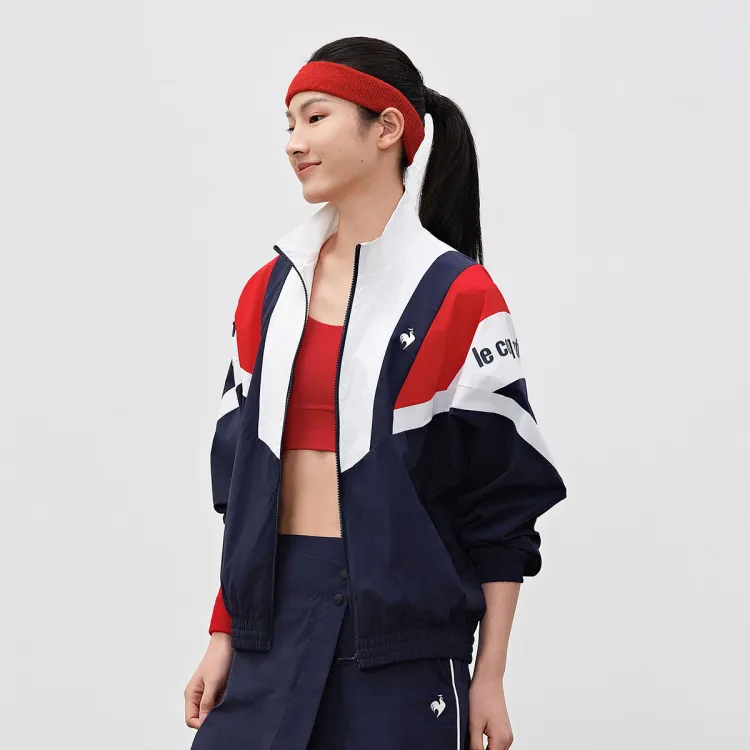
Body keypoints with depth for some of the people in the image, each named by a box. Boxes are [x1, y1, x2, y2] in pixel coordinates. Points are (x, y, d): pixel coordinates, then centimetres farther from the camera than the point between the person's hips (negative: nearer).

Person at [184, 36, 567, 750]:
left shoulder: (457, 296, -5)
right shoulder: (270, 290, 10)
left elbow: (503, 505, -4)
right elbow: (242, 476, 14)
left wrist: (490, 677, -5)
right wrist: (224, 635, 10)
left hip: (401, 620, -4)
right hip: (276, 610, 5)